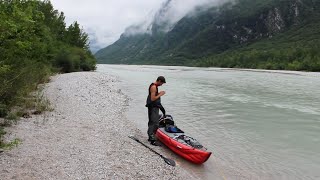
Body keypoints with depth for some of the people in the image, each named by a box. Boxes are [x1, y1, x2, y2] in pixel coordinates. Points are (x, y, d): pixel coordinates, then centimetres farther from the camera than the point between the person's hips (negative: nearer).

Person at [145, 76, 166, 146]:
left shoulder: (154, 86, 13)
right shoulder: (154, 87, -19)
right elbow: (152, 99, -24)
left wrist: (158, 93, 8)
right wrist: (160, 95, -14)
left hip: (154, 107, 11)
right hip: (153, 108, -11)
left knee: (152, 123, 18)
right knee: (155, 124, -9)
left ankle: (150, 137, 30)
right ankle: (152, 140, -6)